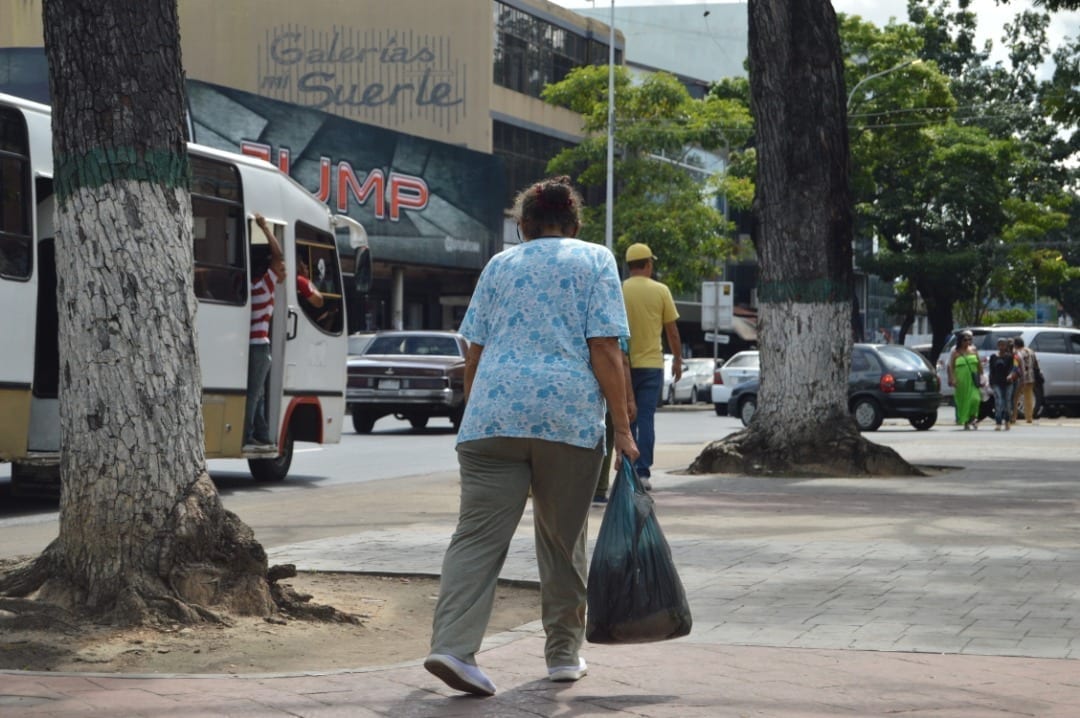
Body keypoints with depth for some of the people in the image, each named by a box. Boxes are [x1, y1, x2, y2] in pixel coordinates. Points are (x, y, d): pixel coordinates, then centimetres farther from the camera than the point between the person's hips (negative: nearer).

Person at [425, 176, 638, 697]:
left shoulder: (499, 265, 19)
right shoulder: (594, 261, 10)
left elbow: (474, 353, 16)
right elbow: (604, 349, -1)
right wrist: (622, 429, 0)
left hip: (492, 414, 2)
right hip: (569, 416, -2)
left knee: (478, 536, -4)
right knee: (563, 538, 11)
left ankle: (452, 646, -18)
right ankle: (563, 653, 21)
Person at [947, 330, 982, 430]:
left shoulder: (973, 350, 11)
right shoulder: (956, 352, 2)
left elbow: (979, 364, 15)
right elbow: (951, 366, -3)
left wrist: (981, 376, 10)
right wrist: (952, 378, -13)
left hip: (973, 380, 2)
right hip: (961, 380, -2)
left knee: (975, 398, -16)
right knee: (963, 400, 1)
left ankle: (973, 417, 5)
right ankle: (965, 422, 11)